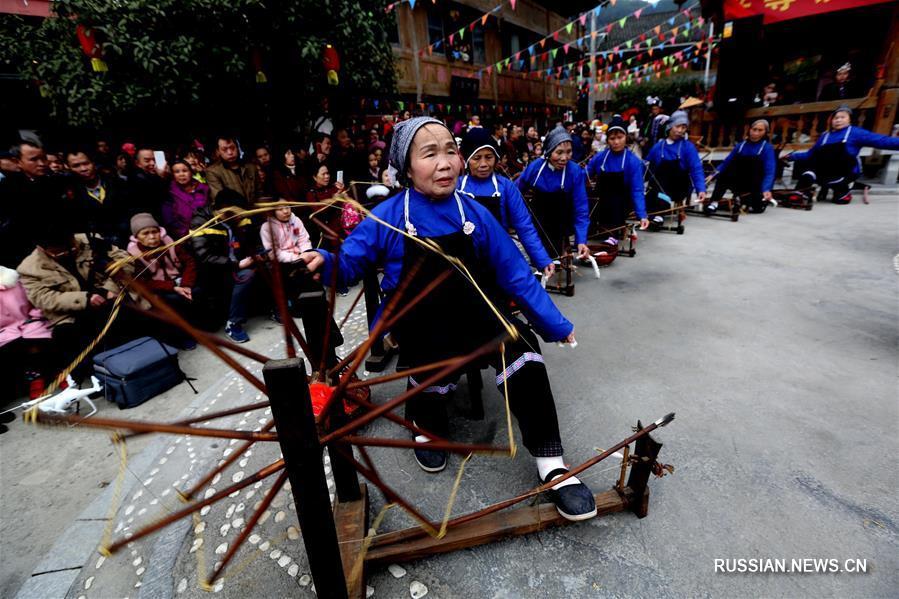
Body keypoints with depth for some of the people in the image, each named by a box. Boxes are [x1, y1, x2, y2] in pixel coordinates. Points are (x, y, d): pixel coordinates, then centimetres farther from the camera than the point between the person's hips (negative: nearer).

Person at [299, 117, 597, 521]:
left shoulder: (475, 214, -2)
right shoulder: (387, 217, -7)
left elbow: (514, 274, 3)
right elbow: (350, 263, 2)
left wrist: (554, 325, 5)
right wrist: (323, 261, -23)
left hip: (475, 312, 1)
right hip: (420, 325, 0)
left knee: (521, 351, -24)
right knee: (432, 381, -24)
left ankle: (551, 463, -7)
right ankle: (425, 420, 18)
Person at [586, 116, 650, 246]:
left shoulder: (634, 161, -13)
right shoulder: (599, 157, -5)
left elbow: (637, 190, -19)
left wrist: (642, 215, -31)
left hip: (621, 203, -4)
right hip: (602, 201, 4)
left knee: (614, 199, -32)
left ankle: (613, 235, -27)